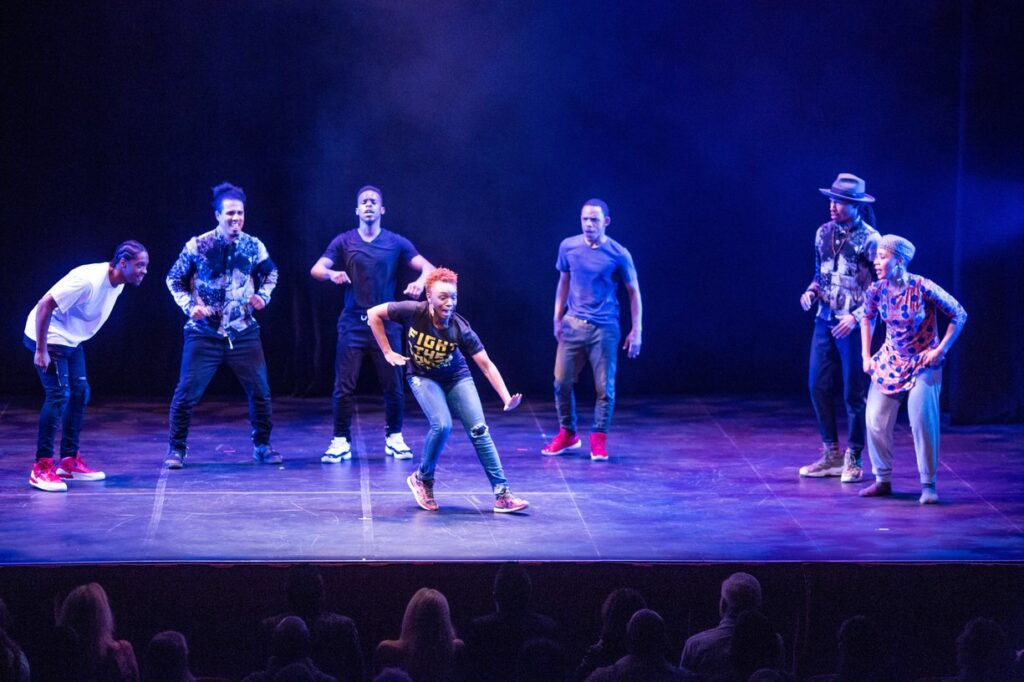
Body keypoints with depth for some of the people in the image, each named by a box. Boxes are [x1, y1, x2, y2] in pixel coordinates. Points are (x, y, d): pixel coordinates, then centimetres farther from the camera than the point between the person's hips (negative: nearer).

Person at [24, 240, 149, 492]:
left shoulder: (117, 284, -2)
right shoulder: (88, 280, -30)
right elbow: (45, 304, -29)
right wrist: (41, 351, -27)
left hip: (72, 340, 9)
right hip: (49, 337, -9)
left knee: (80, 394, 9)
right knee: (58, 395, -15)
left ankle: (69, 461, 19)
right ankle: (41, 468, -12)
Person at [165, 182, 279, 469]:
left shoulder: (253, 246, -2)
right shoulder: (197, 246, -9)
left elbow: (270, 273, 17)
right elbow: (174, 280, 2)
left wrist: (263, 295, -1)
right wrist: (190, 305, -11)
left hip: (243, 333, 2)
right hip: (204, 334, -2)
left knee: (260, 391, 1)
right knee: (187, 391, -6)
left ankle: (262, 445, 20)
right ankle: (177, 449, 9)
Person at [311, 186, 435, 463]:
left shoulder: (396, 242, 5)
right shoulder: (344, 241, 5)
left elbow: (428, 267, -2)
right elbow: (316, 269, -6)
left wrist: (420, 281, -25)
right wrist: (332, 274, -29)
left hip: (386, 323, 0)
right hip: (352, 323, 0)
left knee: (393, 386, 1)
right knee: (344, 386, -5)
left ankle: (394, 439, 17)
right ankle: (340, 442, 3)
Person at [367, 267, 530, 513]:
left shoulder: (461, 329, -24)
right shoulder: (413, 312, -26)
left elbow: (487, 365, -23)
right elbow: (374, 313, -12)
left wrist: (506, 398, -34)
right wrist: (388, 352, -11)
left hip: (456, 377, 2)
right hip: (423, 378, -1)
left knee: (479, 429, -10)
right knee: (442, 425, -25)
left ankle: (502, 493, -5)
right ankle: (422, 479, 0)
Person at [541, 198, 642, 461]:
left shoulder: (618, 254, -7)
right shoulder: (568, 247, 1)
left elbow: (634, 292, 1)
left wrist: (636, 331, -3)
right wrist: (557, 318, 13)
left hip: (604, 328, -3)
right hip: (573, 324, 3)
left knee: (604, 386, -2)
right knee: (561, 381, 2)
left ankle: (598, 439, 11)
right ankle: (567, 434, 20)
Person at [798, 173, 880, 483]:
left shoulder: (869, 239, -11)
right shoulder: (824, 233, 6)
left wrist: (855, 317, -18)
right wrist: (811, 291, -2)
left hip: (855, 324, -6)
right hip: (825, 319, 6)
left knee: (854, 393, 0)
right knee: (818, 387, 6)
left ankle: (853, 459, 11)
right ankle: (831, 455, 17)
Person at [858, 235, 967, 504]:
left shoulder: (923, 288, -21)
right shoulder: (877, 290, -8)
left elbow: (959, 315, -11)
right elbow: (867, 319, 14)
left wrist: (940, 350, -12)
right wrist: (866, 356, 9)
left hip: (923, 363, -5)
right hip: (891, 361, 5)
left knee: (922, 422, -12)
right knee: (875, 421, -1)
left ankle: (928, 485, 0)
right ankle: (883, 479, 14)